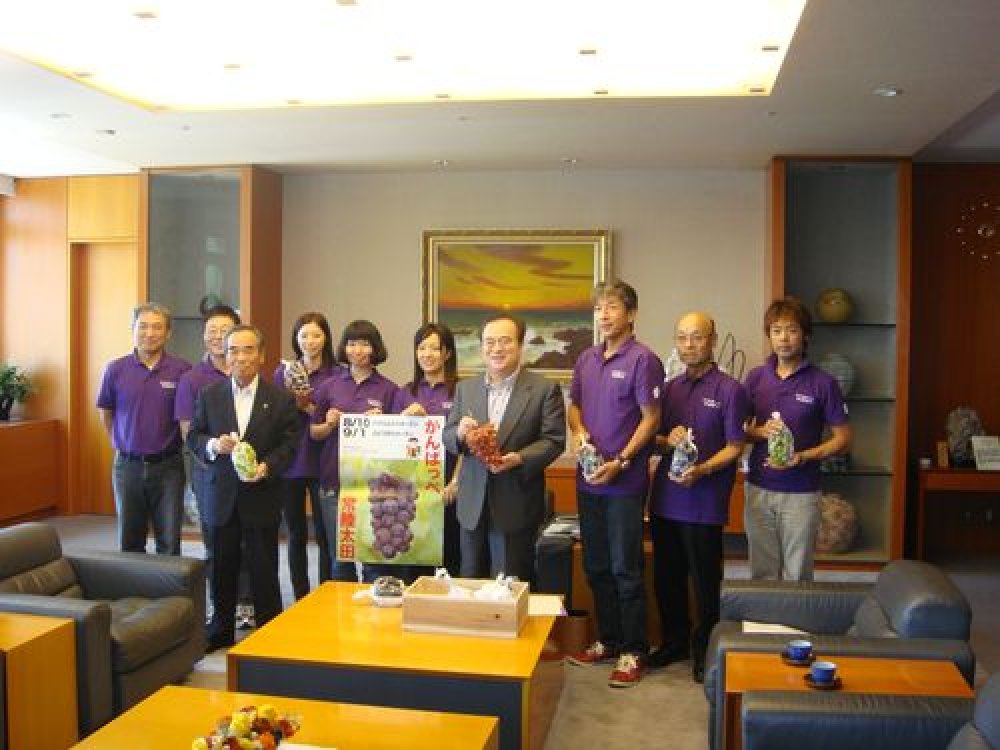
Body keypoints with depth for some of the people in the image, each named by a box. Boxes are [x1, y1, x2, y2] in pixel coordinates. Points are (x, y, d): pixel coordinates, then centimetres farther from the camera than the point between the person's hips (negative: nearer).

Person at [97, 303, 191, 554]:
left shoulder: (181, 370, -7)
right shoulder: (115, 370, -1)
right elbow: (105, 414, 12)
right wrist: (122, 443, 14)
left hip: (168, 466, -1)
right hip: (128, 466, 2)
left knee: (169, 543, 5)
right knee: (129, 543, 12)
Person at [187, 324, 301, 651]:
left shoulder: (280, 398, -2)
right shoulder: (209, 395, 4)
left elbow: (289, 443, -3)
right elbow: (193, 437, 6)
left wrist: (267, 467, -19)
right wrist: (213, 445, -15)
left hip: (261, 497, -2)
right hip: (222, 496, 2)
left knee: (264, 571, 5)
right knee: (222, 569, 13)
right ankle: (221, 631, 29)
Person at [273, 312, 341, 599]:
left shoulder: (337, 374, -2)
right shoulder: (283, 371, 8)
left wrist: (311, 408, -16)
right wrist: (294, 402, -11)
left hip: (322, 463, -3)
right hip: (290, 462, 3)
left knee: (325, 534, -1)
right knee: (296, 534, 11)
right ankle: (300, 599, 22)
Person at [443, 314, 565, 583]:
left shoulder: (545, 389, -4)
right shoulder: (465, 388, 9)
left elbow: (554, 440, -8)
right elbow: (447, 436, 9)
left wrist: (520, 458, -24)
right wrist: (459, 433, -14)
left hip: (516, 507, -4)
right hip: (472, 504, 4)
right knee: (470, 581, 14)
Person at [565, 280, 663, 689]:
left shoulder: (642, 360, -10)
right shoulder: (586, 359, 9)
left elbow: (651, 419, -12)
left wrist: (619, 462, -16)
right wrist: (580, 433, -3)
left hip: (625, 482, -7)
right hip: (589, 479, 7)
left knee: (626, 570, 1)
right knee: (596, 567, 15)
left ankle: (633, 651, 15)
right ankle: (608, 640, 30)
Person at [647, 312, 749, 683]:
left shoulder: (730, 390, -6)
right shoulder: (670, 388, 11)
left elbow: (734, 447, -8)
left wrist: (701, 470, -23)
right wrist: (668, 441, -8)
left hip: (704, 502, -5)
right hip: (665, 497, 5)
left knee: (705, 581, 6)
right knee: (666, 576, 15)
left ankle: (704, 649, 22)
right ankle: (675, 640, 32)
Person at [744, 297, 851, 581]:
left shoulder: (823, 383, -5)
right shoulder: (756, 377, 4)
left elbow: (842, 438, -2)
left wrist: (804, 457, -16)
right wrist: (760, 432, -10)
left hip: (801, 493, -2)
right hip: (759, 488, 3)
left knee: (797, 576, 5)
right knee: (762, 573, 10)